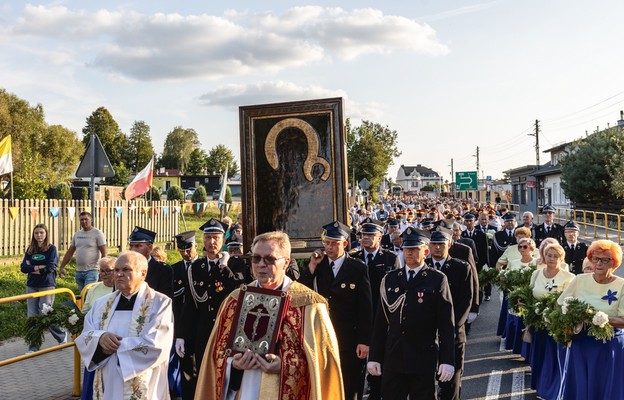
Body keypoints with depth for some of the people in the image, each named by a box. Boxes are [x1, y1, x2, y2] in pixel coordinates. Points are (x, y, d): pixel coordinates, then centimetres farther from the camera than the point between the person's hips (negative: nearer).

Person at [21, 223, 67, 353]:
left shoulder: (51, 248, -4)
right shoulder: (30, 249, 8)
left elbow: (50, 268, -15)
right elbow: (23, 267, -1)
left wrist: (32, 268, -7)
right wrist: (39, 267, -14)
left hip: (47, 286, -4)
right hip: (31, 286, 4)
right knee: (32, 316, 4)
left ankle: (62, 335, 20)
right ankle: (34, 346, 13)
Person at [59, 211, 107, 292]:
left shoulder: (97, 233, -5)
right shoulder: (77, 234, 13)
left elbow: (104, 253, -9)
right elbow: (69, 252, 17)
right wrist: (62, 267, 11)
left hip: (92, 271, -6)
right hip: (79, 272, 6)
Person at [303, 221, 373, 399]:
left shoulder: (358, 268, -2)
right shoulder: (316, 266, 7)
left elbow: (365, 307, -4)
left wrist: (364, 341, -8)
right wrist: (311, 268, -9)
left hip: (349, 339, -2)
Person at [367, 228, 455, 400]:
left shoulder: (438, 280, -2)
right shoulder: (390, 279, 7)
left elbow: (446, 324, -5)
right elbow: (380, 321, 7)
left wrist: (447, 360, -10)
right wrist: (374, 357, 5)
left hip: (423, 360, -3)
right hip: (393, 359, 3)